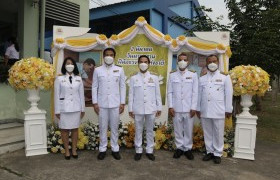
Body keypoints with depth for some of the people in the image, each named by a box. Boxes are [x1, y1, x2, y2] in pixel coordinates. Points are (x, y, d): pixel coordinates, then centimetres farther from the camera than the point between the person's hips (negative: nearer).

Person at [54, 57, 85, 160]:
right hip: (64, 108, -2)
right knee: (64, 129, 5)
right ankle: (67, 151, 18)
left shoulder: (78, 79, 6)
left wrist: (82, 109, 5)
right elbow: (57, 95, -1)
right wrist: (57, 110, -4)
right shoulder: (59, 79, 0)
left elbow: (81, 94, 6)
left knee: (75, 129, 9)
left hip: (76, 108, 2)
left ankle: (74, 150, 21)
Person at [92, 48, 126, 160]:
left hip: (115, 104, 0)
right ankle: (102, 149, 21)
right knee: (103, 127, 8)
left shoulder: (119, 70, 4)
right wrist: (95, 103, -2)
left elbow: (122, 87, 4)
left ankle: (115, 149, 21)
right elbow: (94, 87, 4)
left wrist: (122, 103, -1)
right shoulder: (97, 70, 5)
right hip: (102, 104, 0)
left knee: (114, 127, 8)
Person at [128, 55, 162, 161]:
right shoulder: (133, 78, 3)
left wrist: (159, 108, 2)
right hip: (138, 109, 0)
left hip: (151, 109, 1)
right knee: (138, 130, 9)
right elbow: (131, 95, 2)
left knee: (150, 130, 10)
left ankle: (149, 150, 23)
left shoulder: (154, 78, 4)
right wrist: (130, 109, -1)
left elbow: (157, 94, 5)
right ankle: (138, 150, 22)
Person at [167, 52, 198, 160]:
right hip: (176, 108, 1)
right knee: (178, 129, 9)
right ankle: (179, 148, 23)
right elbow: (169, 92, 3)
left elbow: (195, 92, 0)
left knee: (188, 129, 7)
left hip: (189, 108, 0)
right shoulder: (172, 75, 4)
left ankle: (188, 148, 22)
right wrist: (170, 107, -4)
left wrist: (193, 108, -4)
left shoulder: (193, 75, 3)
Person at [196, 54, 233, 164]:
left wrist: (228, 110, -3)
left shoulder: (225, 77, 3)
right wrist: (198, 109, 6)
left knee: (218, 133, 5)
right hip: (205, 111, 3)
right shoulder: (202, 78, 11)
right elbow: (199, 94, 9)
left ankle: (217, 154, 18)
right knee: (207, 133, 11)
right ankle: (209, 152, 24)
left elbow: (228, 94, 0)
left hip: (219, 111, -3)